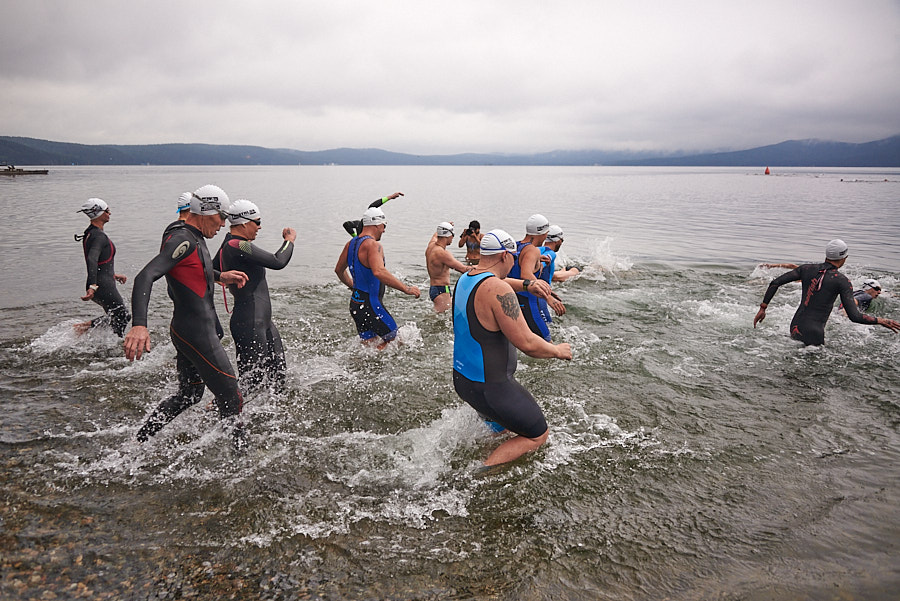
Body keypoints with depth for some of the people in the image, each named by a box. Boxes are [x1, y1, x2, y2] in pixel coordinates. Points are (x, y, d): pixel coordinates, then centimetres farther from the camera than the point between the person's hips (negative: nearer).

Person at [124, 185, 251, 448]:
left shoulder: (194, 239, 12)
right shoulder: (183, 240, -19)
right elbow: (145, 277, -31)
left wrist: (220, 277, 20)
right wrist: (139, 325, -43)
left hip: (186, 331, 11)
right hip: (197, 334, -11)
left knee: (189, 394, 23)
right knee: (231, 397, 0)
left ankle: (139, 441, 31)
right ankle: (239, 450, 14)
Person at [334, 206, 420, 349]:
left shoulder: (351, 243, 10)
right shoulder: (373, 245, -20)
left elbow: (339, 270, 22)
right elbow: (379, 272, -37)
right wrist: (406, 289, -35)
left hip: (355, 303, 9)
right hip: (370, 305, -9)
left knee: (367, 343, 20)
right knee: (393, 338, 4)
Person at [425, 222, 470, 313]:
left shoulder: (431, 246, 7)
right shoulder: (442, 253, -22)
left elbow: (435, 236, 35)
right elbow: (463, 269, -23)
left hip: (433, 289, 11)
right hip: (441, 291, -11)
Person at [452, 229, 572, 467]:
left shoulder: (464, 279, 4)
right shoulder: (498, 290, -23)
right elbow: (527, 343, -25)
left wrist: (526, 284, 18)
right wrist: (558, 351, -7)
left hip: (461, 378, 10)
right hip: (490, 388, -10)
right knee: (538, 435, 6)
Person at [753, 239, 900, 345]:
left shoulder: (808, 268, 7)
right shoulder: (842, 281, -6)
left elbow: (775, 283, 4)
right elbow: (854, 316, -10)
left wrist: (762, 308, 10)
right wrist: (880, 321, 6)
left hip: (795, 327, 6)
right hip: (813, 333, -6)